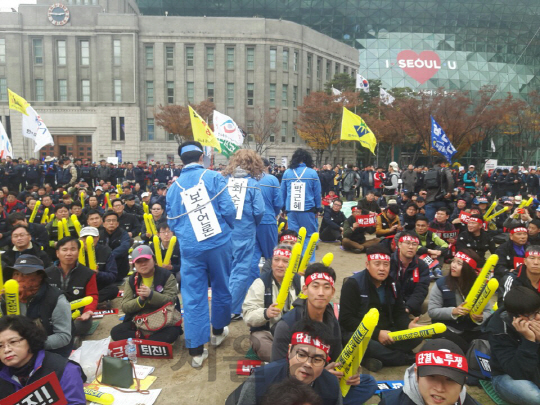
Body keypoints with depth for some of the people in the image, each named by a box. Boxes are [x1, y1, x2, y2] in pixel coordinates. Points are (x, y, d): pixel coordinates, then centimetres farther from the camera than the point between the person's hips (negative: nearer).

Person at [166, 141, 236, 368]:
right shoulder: (214, 177, -3)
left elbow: (172, 222, 12)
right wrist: (227, 229, 11)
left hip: (190, 248, 2)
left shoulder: (174, 186, 7)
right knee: (221, 288, 18)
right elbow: (228, 210, -8)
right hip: (218, 243, -2)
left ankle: (196, 351, 9)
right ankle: (219, 331, 36)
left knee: (193, 297, 5)